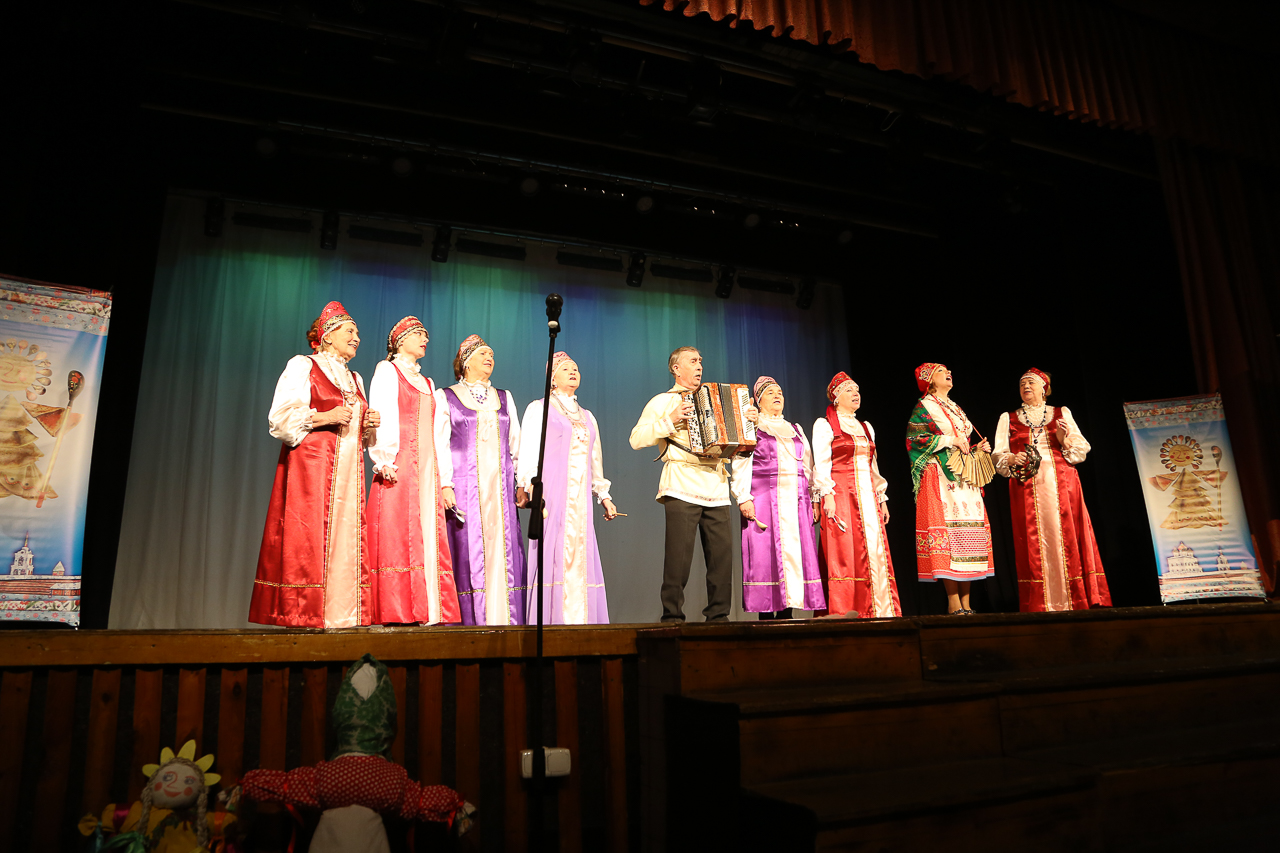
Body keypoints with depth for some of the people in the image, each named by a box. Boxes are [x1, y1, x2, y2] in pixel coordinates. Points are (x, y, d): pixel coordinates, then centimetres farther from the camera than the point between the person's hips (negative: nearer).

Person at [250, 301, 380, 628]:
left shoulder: (355, 379, 23)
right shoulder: (302, 366, 5)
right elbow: (280, 417, -5)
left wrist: (369, 424, 5)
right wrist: (325, 417, -14)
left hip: (348, 469, 6)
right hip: (311, 465, -6)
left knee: (346, 539, -1)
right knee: (309, 538, -10)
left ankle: (340, 614, 1)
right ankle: (304, 615, -6)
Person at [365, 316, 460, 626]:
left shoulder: (426, 383, 27)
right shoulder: (387, 370, 9)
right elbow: (381, 416, -4)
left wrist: (440, 477, 14)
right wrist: (385, 460, -16)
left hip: (427, 470, 6)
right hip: (399, 467, -6)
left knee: (428, 540, 0)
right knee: (397, 539, -11)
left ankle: (425, 613, 0)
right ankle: (395, 614, -11)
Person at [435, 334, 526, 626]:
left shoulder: (504, 398, 20)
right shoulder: (446, 397, 9)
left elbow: (516, 443, 18)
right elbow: (440, 444, 2)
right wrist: (445, 484, -9)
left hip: (501, 487, 3)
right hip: (464, 486, -3)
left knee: (504, 552, -2)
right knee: (468, 554, -7)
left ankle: (505, 621, 1)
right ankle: (471, 622, -3)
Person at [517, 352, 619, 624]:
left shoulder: (587, 417, 25)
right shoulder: (538, 408, 9)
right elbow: (529, 451, -1)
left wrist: (604, 496, 23)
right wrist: (531, 487, -14)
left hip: (581, 498, 5)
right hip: (551, 492, -5)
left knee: (581, 555, -1)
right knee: (554, 554, -10)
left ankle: (579, 621, 2)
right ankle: (551, 622, -7)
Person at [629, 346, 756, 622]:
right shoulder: (662, 402, 10)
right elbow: (636, 439, -2)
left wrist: (748, 422, 14)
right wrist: (670, 421, -11)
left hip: (716, 487, 5)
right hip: (682, 486, -5)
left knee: (722, 552, -1)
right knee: (679, 553, -9)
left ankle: (718, 615, 6)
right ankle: (672, 616, -2)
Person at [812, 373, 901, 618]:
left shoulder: (866, 427, 21)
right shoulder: (824, 425, 2)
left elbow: (874, 467, 22)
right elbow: (821, 464, -6)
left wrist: (882, 498, 15)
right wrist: (827, 496, -16)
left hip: (868, 496, 6)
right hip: (841, 494, -6)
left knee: (876, 551, 0)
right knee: (845, 553, -10)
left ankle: (879, 613, 3)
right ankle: (845, 615, -8)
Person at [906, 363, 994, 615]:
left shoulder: (956, 409, 24)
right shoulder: (925, 406, 2)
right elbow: (914, 438, -11)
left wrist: (977, 449, 8)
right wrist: (949, 440, -11)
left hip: (965, 479, 7)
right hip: (941, 477, -7)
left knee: (968, 534, 0)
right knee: (948, 531, -14)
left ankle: (965, 603, 2)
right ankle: (954, 604, -12)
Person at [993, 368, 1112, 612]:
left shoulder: (1062, 413, 16)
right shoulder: (1008, 418, 16)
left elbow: (1081, 448, 10)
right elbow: (998, 456, 9)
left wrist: (1065, 440, -10)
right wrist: (1012, 459, -12)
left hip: (1061, 484, 0)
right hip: (1027, 488, 0)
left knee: (1067, 537, -6)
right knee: (1034, 542, -6)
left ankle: (1076, 600, -2)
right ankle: (1040, 605, -5)